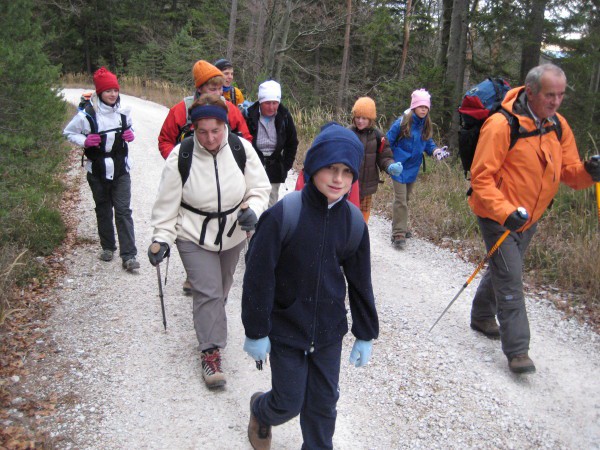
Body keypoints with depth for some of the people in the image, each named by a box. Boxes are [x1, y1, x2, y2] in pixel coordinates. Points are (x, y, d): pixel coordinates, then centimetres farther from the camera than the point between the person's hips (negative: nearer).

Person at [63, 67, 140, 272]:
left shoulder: (123, 112, 0)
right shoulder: (87, 115, -11)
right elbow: (68, 132, 1)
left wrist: (130, 135, -4)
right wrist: (85, 141, -17)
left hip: (121, 170, 1)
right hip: (98, 171, -1)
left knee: (123, 211, -6)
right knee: (103, 209, 14)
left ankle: (129, 255, -7)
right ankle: (108, 247, 32)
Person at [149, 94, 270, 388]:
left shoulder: (241, 149, -14)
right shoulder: (180, 157, -18)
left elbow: (259, 188, -7)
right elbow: (167, 204, -11)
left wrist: (252, 210, -27)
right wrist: (162, 238, -17)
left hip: (233, 235, 3)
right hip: (194, 237, -3)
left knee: (221, 289, 21)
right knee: (208, 292, -8)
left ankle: (209, 322, 48)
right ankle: (210, 352, 4)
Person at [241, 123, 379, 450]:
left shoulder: (353, 222, -7)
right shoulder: (283, 215, -20)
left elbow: (360, 281, 4)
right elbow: (258, 276, -14)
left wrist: (365, 334, 8)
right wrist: (256, 331, -10)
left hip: (328, 331, 3)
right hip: (286, 328, -3)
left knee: (323, 403, 13)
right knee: (288, 403, 9)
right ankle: (261, 410, 43)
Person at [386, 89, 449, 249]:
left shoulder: (426, 125, 2)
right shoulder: (402, 123, -16)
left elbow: (428, 143, 10)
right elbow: (388, 141, -9)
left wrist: (436, 151, -11)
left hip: (413, 168, 6)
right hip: (399, 167, -6)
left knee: (406, 198, 18)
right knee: (400, 200, -9)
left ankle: (402, 227, 32)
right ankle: (398, 234, -5)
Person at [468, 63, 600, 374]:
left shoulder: (558, 126, 0)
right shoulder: (502, 125, -22)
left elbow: (568, 171, 3)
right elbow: (481, 177, -22)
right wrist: (505, 212, -31)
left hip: (529, 217, 7)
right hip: (497, 216, -7)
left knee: (503, 270, 22)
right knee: (510, 280, -9)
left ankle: (482, 317, 45)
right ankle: (517, 351, -1)